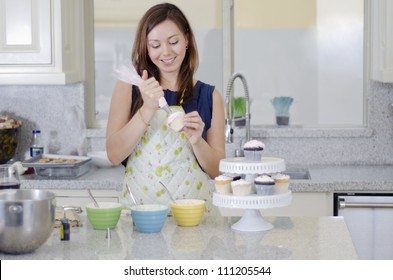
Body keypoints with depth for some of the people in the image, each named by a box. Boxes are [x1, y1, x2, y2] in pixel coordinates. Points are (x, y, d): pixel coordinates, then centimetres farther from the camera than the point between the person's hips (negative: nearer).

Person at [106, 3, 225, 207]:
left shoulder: (209, 96, 6)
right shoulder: (128, 88, 5)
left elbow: (218, 171, 7)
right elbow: (114, 155, -4)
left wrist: (196, 141, -11)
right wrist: (147, 109, -14)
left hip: (194, 211, 1)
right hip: (139, 210, 0)